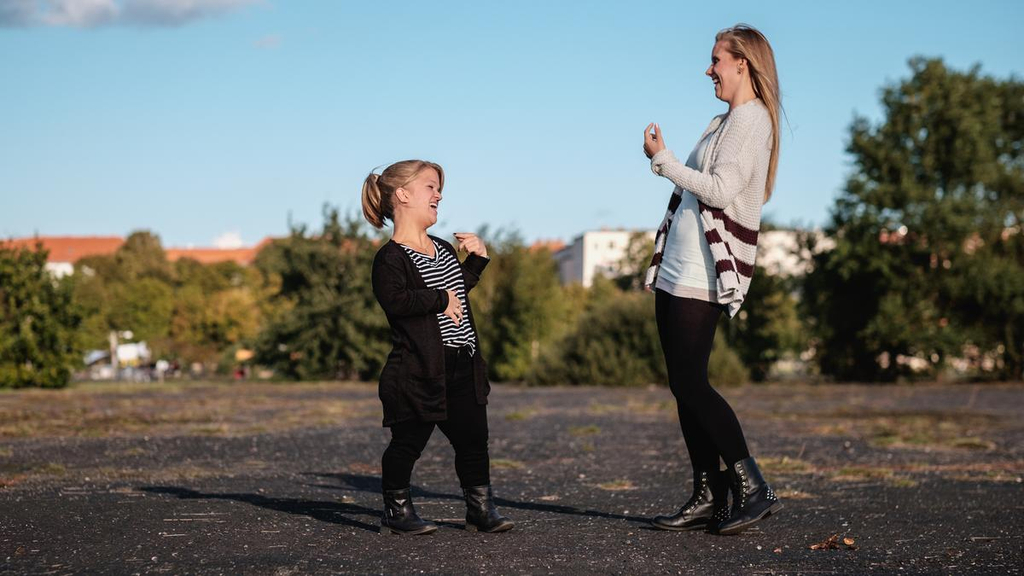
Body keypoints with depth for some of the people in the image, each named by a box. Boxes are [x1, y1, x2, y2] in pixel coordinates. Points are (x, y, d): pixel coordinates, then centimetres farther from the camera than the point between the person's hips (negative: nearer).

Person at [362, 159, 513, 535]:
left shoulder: (445, 250, 17)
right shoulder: (391, 257, -11)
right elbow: (395, 301, -26)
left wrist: (477, 258, 18)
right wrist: (440, 299, -18)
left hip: (462, 367, 8)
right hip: (418, 370, -7)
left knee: (473, 437, 8)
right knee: (408, 441, 1)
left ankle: (480, 509, 19)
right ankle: (396, 511, 15)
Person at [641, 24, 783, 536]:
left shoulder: (752, 119, -9)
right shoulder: (725, 121, 19)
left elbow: (721, 190, -20)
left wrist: (662, 160, -12)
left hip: (703, 277, -9)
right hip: (677, 272, 9)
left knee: (690, 383, -12)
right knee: (684, 385, 7)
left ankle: (752, 488, -6)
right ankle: (707, 498, 11)